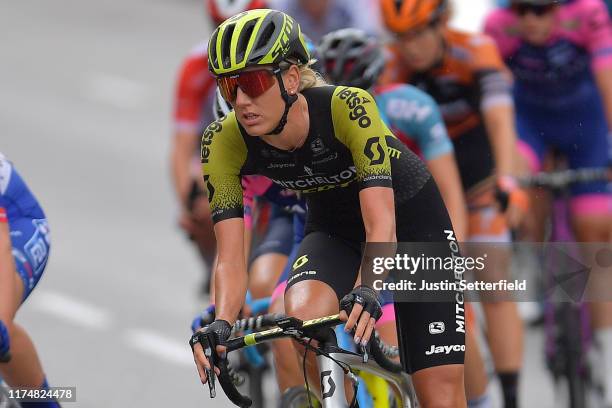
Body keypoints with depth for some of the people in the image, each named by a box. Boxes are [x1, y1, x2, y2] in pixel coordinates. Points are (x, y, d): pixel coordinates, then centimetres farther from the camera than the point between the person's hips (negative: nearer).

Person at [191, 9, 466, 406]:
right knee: (301, 318, -32)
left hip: (411, 215, -3)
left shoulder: (347, 107, -35)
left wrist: (365, 291, -60)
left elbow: (381, 225, -42)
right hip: (334, 228, 3)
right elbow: (230, 259, -26)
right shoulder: (225, 142, -25)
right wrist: (220, 324, -45)